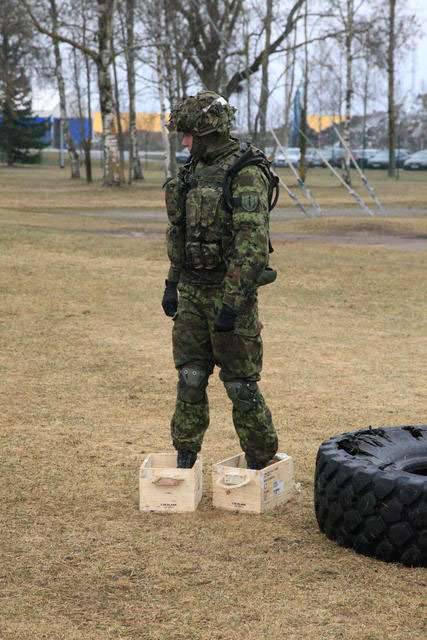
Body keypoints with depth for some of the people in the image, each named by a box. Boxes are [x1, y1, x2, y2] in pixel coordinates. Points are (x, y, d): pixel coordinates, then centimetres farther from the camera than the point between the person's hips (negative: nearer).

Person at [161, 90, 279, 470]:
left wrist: (232, 304, -24)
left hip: (232, 290, -7)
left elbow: (253, 243, -23)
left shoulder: (246, 174, -18)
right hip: (193, 290, 7)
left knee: (240, 382, 0)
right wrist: (172, 284, 14)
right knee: (190, 377, 9)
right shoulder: (197, 171, 10)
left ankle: (261, 463, 14)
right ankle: (185, 459, 19)